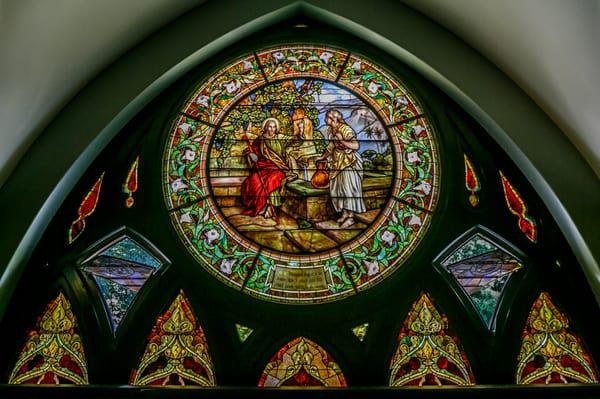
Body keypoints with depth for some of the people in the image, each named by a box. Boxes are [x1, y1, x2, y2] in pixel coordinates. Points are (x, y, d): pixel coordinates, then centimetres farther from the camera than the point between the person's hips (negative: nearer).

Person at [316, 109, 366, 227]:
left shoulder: (345, 129, -19)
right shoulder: (332, 130, 6)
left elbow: (356, 146, -29)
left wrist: (342, 141, -34)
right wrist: (322, 157, 25)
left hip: (349, 163, -8)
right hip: (338, 164, 8)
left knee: (348, 188, -7)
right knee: (338, 189, 9)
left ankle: (350, 217, -1)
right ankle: (344, 213, 20)